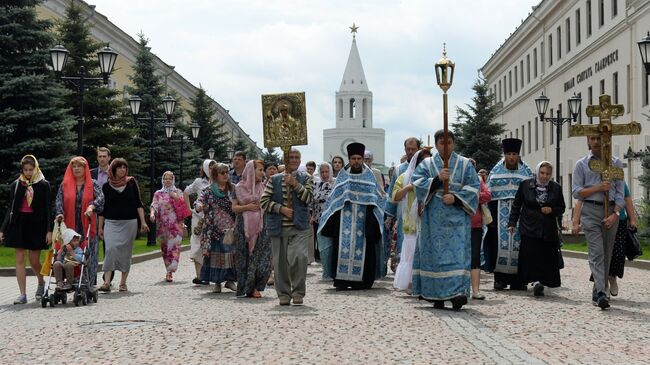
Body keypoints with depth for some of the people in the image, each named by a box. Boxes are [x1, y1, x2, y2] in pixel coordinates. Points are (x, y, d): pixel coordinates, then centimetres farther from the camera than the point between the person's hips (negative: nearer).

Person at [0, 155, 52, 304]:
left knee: (34, 261, 2)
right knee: (20, 260, -2)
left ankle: (41, 283, 32)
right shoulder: (15, 185, 8)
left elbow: (47, 208, -1)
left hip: (36, 224, -2)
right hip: (18, 224, 2)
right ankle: (23, 294, 0)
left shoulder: (43, 185, 1)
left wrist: (49, 230, -8)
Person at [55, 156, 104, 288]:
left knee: (88, 256, -4)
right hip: (70, 227, 1)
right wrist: (60, 213, -17)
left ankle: (89, 286, -1)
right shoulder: (65, 185, 12)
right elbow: (59, 200, 2)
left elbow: (100, 197, -9)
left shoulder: (92, 185, 7)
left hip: (87, 227, -1)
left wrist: (91, 206, -28)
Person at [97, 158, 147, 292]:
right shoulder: (107, 186, 3)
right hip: (111, 223, -1)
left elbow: (138, 203, 7)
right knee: (111, 249, -15)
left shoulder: (131, 183, 5)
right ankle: (107, 282, -19)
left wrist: (143, 222, 0)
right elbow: (102, 208, 8)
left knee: (126, 252, 4)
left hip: (129, 222, 1)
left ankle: (123, 283, 11)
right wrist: (100, 227, 7)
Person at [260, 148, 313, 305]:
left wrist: (295, 184, -13)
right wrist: (281, 208, -8)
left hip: (299, 227, -2)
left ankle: (298, 292, -5)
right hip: (279, 227, 2)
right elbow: (264, 201, 3)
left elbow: (308, 198, -5)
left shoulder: (305, 179, 9)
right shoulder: (274, 179, 10)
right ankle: (284, 294, 18)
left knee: (299, 256, -20)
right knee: (280, 261, 4)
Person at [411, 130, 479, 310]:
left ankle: (458, 292, -21)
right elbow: (417, 183, -2)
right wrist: (437, 179, -16)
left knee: (458, 252, -13)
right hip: (434, 218, 1)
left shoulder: (465, 164, 11)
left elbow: (473, 187, 2)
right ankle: (437, 295, 4)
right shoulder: (427, 164, 12)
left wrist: (456, 198, -12)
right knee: (434, 254, -2)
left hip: (457, 216, -1)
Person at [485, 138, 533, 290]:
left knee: (518, 243, -2)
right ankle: (500, 277, 0)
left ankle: (517, 279, 4)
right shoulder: (496, 171, 8)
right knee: (501, 242, -6)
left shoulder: (526, 172, 8)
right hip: (500, 213, 0)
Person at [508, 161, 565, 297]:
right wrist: (512, 223, 5)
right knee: (531, 255, -15)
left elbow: (561, 208, 14)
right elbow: (516, 205, 10)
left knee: (547, 258, -1)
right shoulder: (525, 185, 4)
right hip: (529, 229, -2)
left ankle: (541, 282, 10)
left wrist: (552, 210, -7)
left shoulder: (556, 188, 7)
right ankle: (536, 281, -21)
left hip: (549, 230, 2)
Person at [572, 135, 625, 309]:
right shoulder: (581, 164, 7)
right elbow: (576, 192, 2)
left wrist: (615, 214, -8)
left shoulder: (616, 163, 9)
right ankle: (601, 294, -24)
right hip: (591, 211, -2)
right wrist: (598, 188, -12)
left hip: (611, 211, 3)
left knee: (607, 254, 6)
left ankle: (599, 292, 15)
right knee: (596, 253, -13)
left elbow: (620, 192, 5)